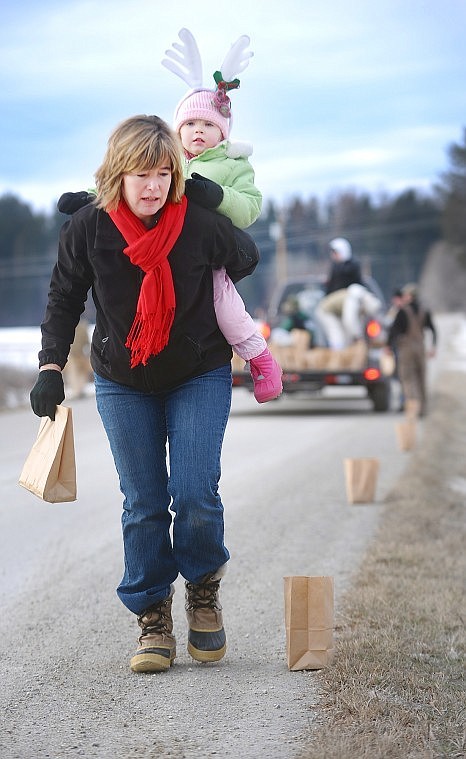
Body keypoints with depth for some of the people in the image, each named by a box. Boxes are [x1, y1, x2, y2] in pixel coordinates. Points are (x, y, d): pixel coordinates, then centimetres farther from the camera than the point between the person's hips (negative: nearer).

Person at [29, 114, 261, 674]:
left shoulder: (203, 227, -18)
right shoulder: (86, 229, -15)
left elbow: (246, 258, 5)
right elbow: (64, 301, -1)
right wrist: (51, 366, -9)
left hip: (199, 377, -1)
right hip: (122, 383, 1)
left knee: (195, 495, -11)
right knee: (143, 505, 1)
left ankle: (203, 590, 17)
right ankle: (153, 620, 13)